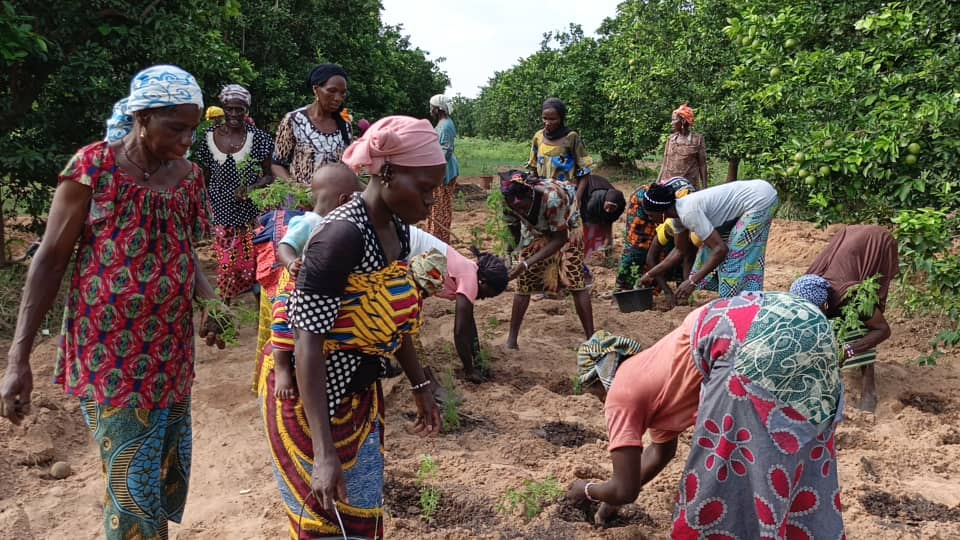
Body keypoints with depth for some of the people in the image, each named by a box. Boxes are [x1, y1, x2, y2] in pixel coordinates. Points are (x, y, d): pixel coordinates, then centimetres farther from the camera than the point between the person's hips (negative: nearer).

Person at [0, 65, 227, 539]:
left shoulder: (188, 176, 3)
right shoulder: (94, 165, -11)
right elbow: (51, 258, -8)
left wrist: (210, 303, -7)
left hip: (171, 348, 5)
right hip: (108, 349, -5)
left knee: (170, 471, 14)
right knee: (134, 481, 0)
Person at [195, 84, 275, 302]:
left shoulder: (258, 138, -3)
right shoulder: (210, 137, 3)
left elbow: (270, 175, 2)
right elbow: (204, 180, 10)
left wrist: (251, 188, -16)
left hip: (252, 213, -1)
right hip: (222, 213, 1)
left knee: (252, 263, -1)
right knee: (227, 265, 3)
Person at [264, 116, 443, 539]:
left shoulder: (398, 229, 0)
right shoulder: (343, 236, -27)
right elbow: (308, 343, -28)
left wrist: (419, 385, 20)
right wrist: (324, 453, -30)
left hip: (361, 396, 8)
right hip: (314, 400, -8)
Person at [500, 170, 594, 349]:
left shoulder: (552, 197, -42)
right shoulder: (509, 202, -29)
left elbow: (559, 239, -33)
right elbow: (513, 227, -6)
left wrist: (527, 263, -38)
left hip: (565, 229, -3)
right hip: (535, 231, 3)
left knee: (576, 281, -10)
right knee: (523, 283, -3)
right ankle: (512, 338, 7)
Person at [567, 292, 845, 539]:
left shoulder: (622, 394, 11)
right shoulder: (648, 374, 33)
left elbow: (626, 490, 12)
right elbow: (661, 451, 49)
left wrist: (587, 490, 33)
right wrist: (615, 497, 58)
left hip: (757, 341, -10)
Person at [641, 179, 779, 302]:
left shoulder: (689, 213, -27)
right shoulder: (678, 211, 2)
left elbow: (721, 249, -29)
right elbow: (680, 250, 15)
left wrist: (692, 282, -27)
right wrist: (650, 275, 18)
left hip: (761, 199, -9)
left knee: (736, 256, -11)